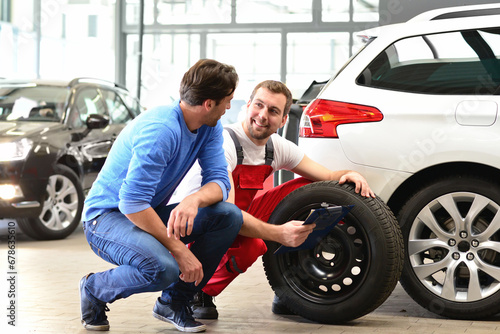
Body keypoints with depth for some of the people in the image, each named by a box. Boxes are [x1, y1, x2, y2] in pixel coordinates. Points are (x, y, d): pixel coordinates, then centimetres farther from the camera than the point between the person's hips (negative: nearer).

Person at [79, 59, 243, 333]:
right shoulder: (160, 130, -28)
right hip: (106, 216, -8)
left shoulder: (210, 128, -2)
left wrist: (195, 199, -32)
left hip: (152, 213, 8)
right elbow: (132, 203, -31)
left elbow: (219, 180, -7)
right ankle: (94, 289, -3)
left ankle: (174, 302, 0)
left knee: (229, 216, -13)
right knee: (162, 268, -36)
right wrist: (179, 250, -30)